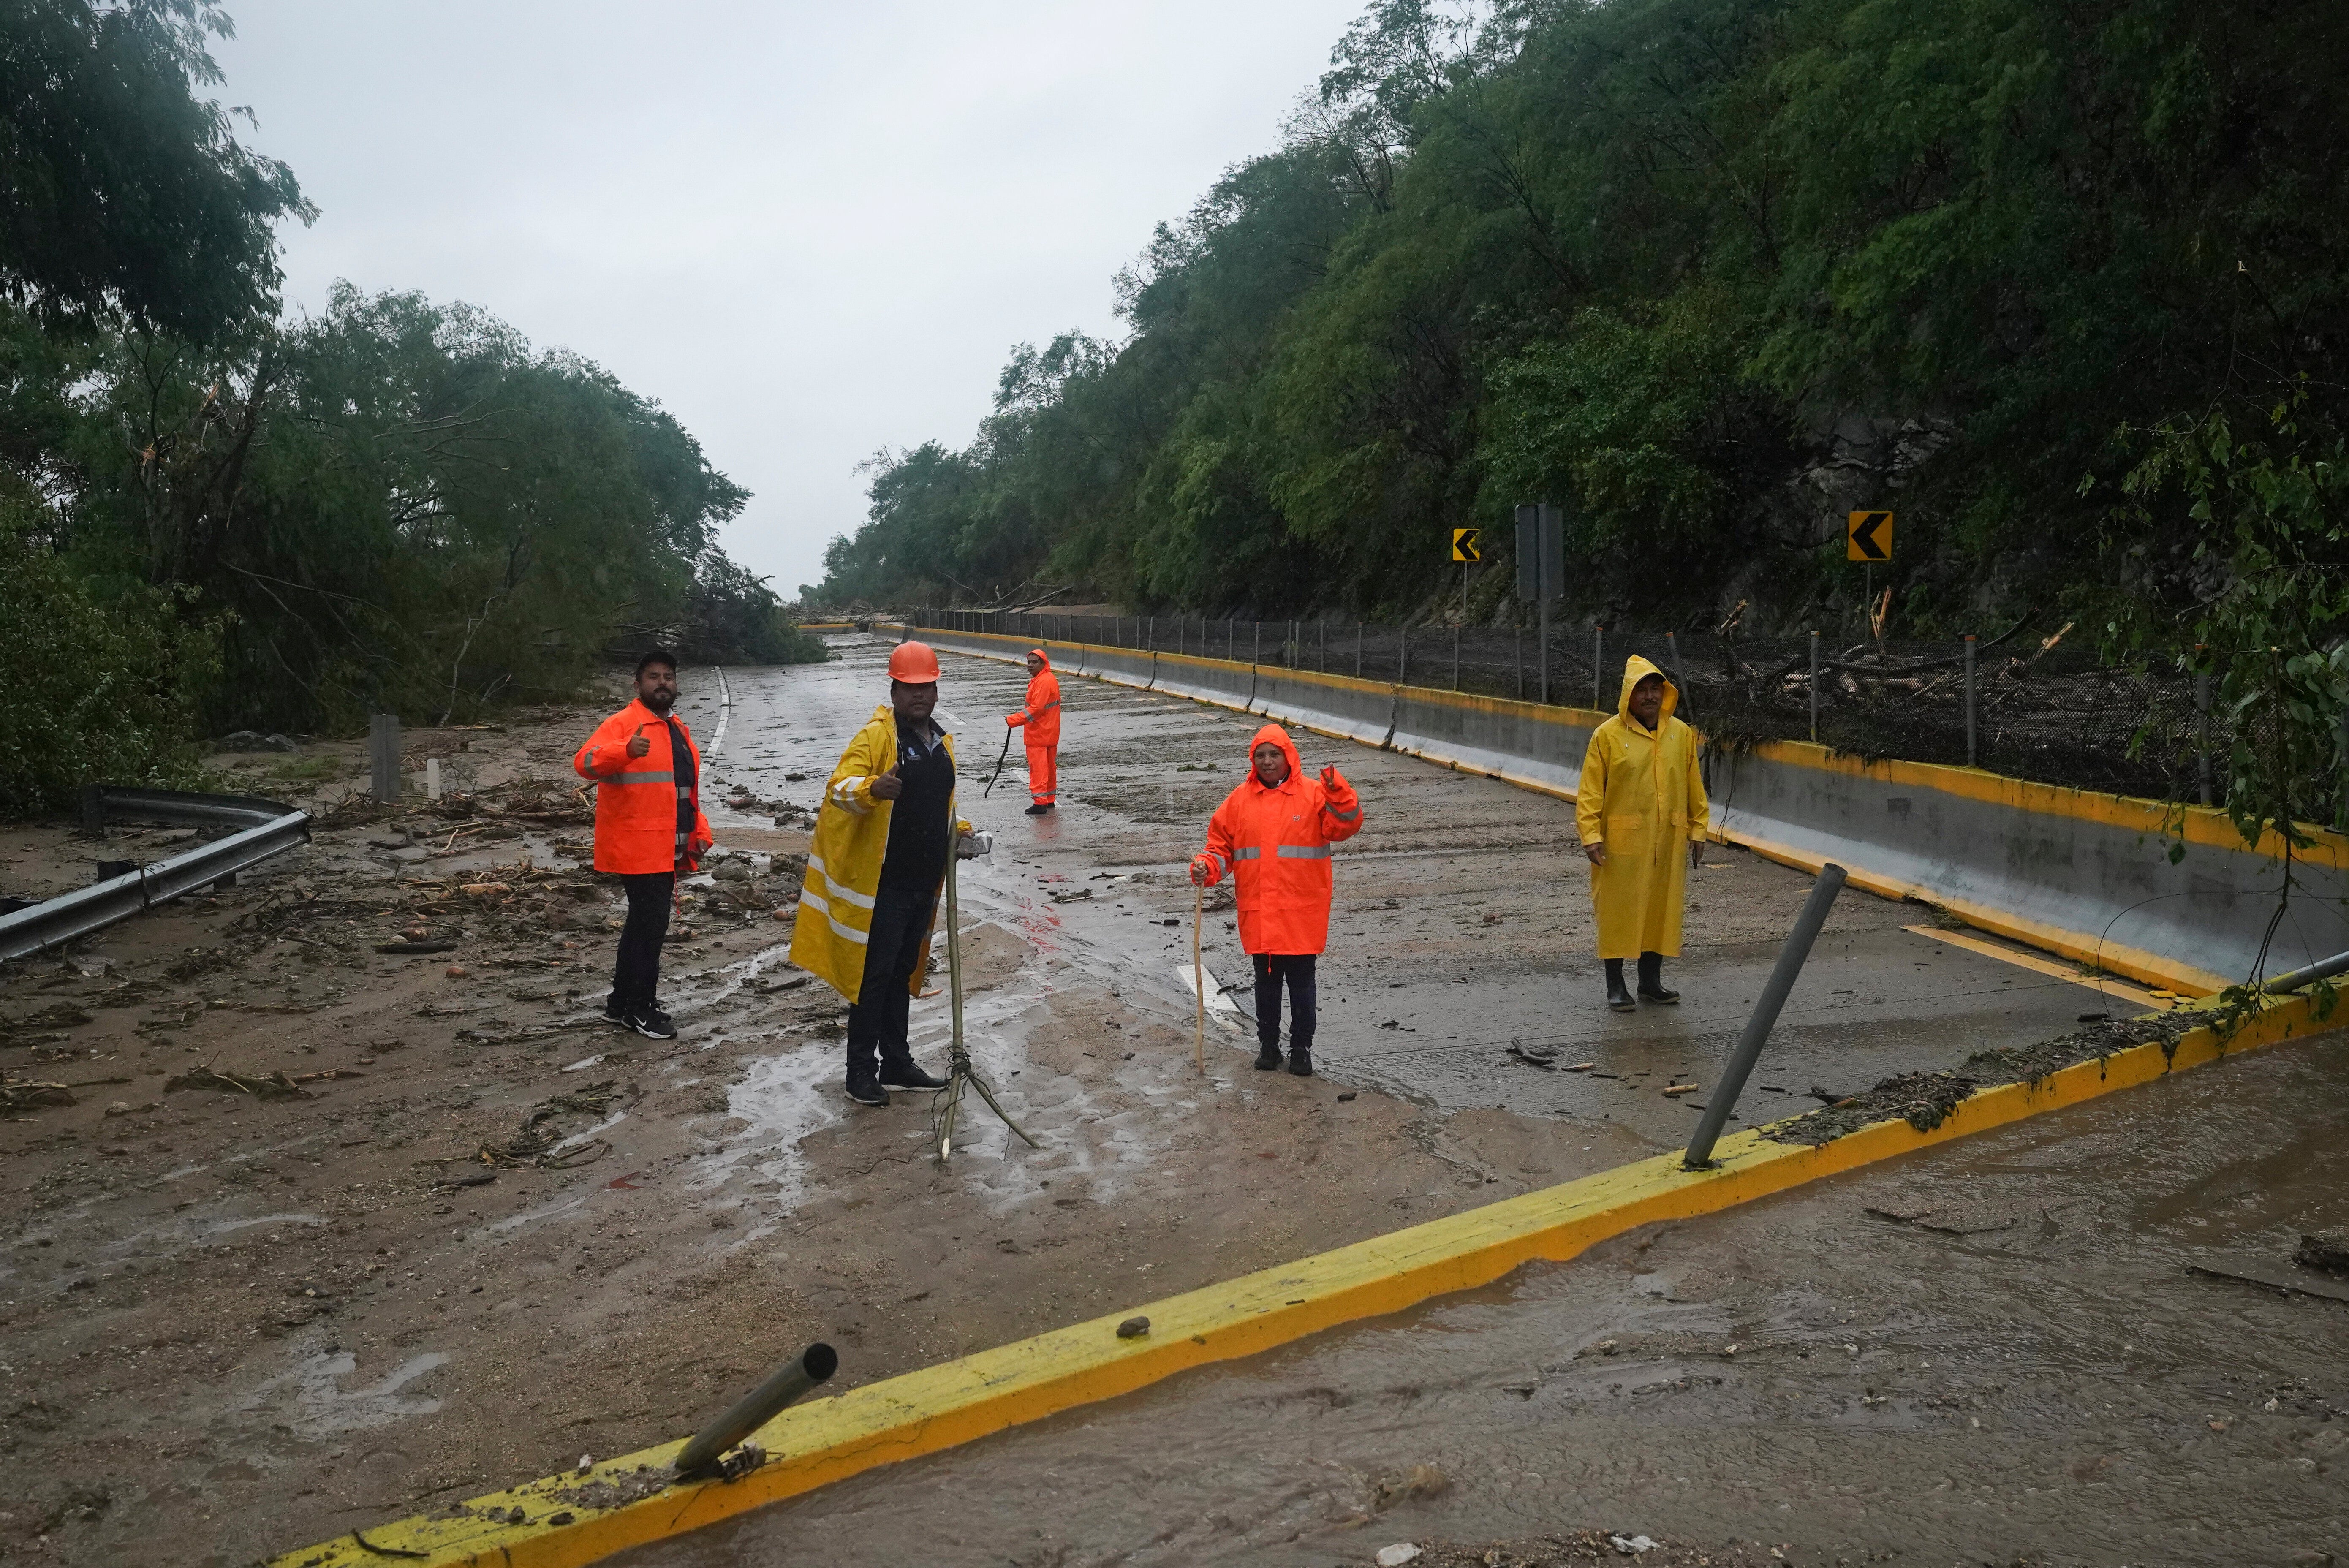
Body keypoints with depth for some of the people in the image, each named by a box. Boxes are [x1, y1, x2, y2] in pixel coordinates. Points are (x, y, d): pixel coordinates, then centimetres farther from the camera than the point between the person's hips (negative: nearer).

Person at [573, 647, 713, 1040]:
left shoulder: (677, 728, 16)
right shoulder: (623, 724, -11)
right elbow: (585, 762, -27)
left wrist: (700, 832, 14)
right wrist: (626, 751, -45)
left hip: (665, 849, 9)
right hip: (637, 848, -9)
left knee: (645, 923, 16)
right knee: (650, 925, -8)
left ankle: (622, 1002, 27)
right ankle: (641, 1009, 3)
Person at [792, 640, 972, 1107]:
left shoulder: (942, 741, 13)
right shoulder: (876, 735, -12)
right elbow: (839, 787, -26)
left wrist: (954, 830, 10)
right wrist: (872, 788, -47)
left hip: (923, 880, 8)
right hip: (881, 881, -7)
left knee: (903, 972, 17)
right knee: (874, 974, -2)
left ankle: (897, 1062, 27)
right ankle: (861, 1072, 7)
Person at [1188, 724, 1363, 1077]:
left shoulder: (1313, 794, -3)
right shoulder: (1240, 799, 5)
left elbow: (1344, 827, -13)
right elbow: (1221, 844, 10)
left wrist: (1338, 793, -28)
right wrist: (1207, 868, -8)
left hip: (1302, 911, -2)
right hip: (1258, 912, 2)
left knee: (1301, 982, 6)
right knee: (1266, 981, 13)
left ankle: (1302, 1048, 20)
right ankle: (1268, 1045, 28)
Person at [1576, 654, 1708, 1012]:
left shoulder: (1681, 734, 4)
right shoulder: (1608, 735, -7)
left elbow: (1694, 787, 10)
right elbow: (1590, 791, -7)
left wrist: (1697, 830, 8)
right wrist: (1591, 835, -13)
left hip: (1667, 841, 4)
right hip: (1621, 842, -4)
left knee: (1661, 908, 11)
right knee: (1618, 909, 3)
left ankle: (1651, 981, 24)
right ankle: (1615, 986, 13)